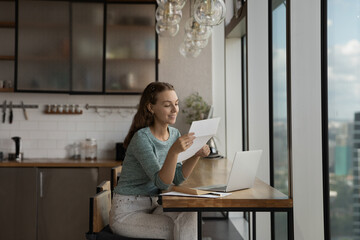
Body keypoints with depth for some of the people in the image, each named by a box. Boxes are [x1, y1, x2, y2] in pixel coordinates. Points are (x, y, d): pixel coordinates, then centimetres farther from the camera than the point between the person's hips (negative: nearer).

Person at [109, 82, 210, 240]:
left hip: (154, 205, 6)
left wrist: (197, 155, -12)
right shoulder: (142, 138, -20)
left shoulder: (174, 134, 3)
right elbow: (162, 182, -25)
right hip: (128, 212, -6)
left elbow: (177, 178, 2)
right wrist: (174, 151, -40)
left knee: (189, 215, -21)